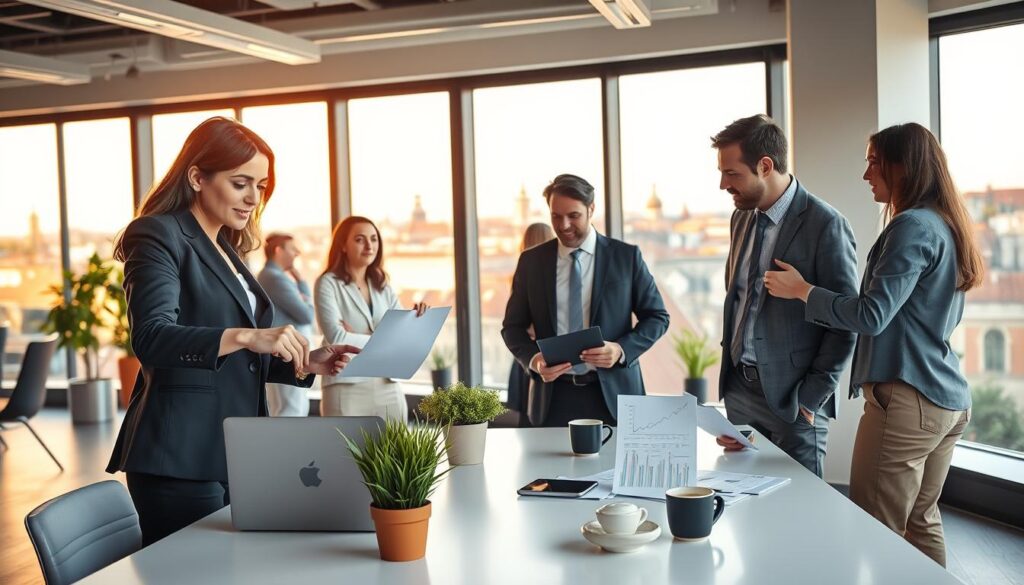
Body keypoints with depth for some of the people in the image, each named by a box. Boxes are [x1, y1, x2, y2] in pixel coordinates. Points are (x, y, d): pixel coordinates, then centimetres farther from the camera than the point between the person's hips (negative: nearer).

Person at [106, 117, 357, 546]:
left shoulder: (225, 250, 19)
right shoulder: (158, 236, -6)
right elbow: (151, 337, -22)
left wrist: (305, 363, 6)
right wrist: (246, 336, -34)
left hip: (235, 456, 8)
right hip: (181, 460, -8)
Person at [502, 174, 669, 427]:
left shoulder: (626, 256, 1)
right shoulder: (531, 261, 5)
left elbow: (657, 317, 4)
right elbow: (513, 326, 9)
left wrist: (621, 350, -14)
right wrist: (533, 360, -12)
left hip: (612, 395, -1)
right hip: (553, 397, 1)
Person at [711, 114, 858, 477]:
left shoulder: (825, 225, -13)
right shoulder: (742, 219, 10)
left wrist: (811, 398, -12)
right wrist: (729, 364, 12)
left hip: (791, 397, -6)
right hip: (740, 389, 7)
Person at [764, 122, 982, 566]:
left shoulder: (912, 227, -14)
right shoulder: (944, 226, 15)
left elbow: (872, 316, -18)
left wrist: (802, 290, -8)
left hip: (906, 399, -10)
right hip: (948, 399, 10)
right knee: (921, 522, 17)